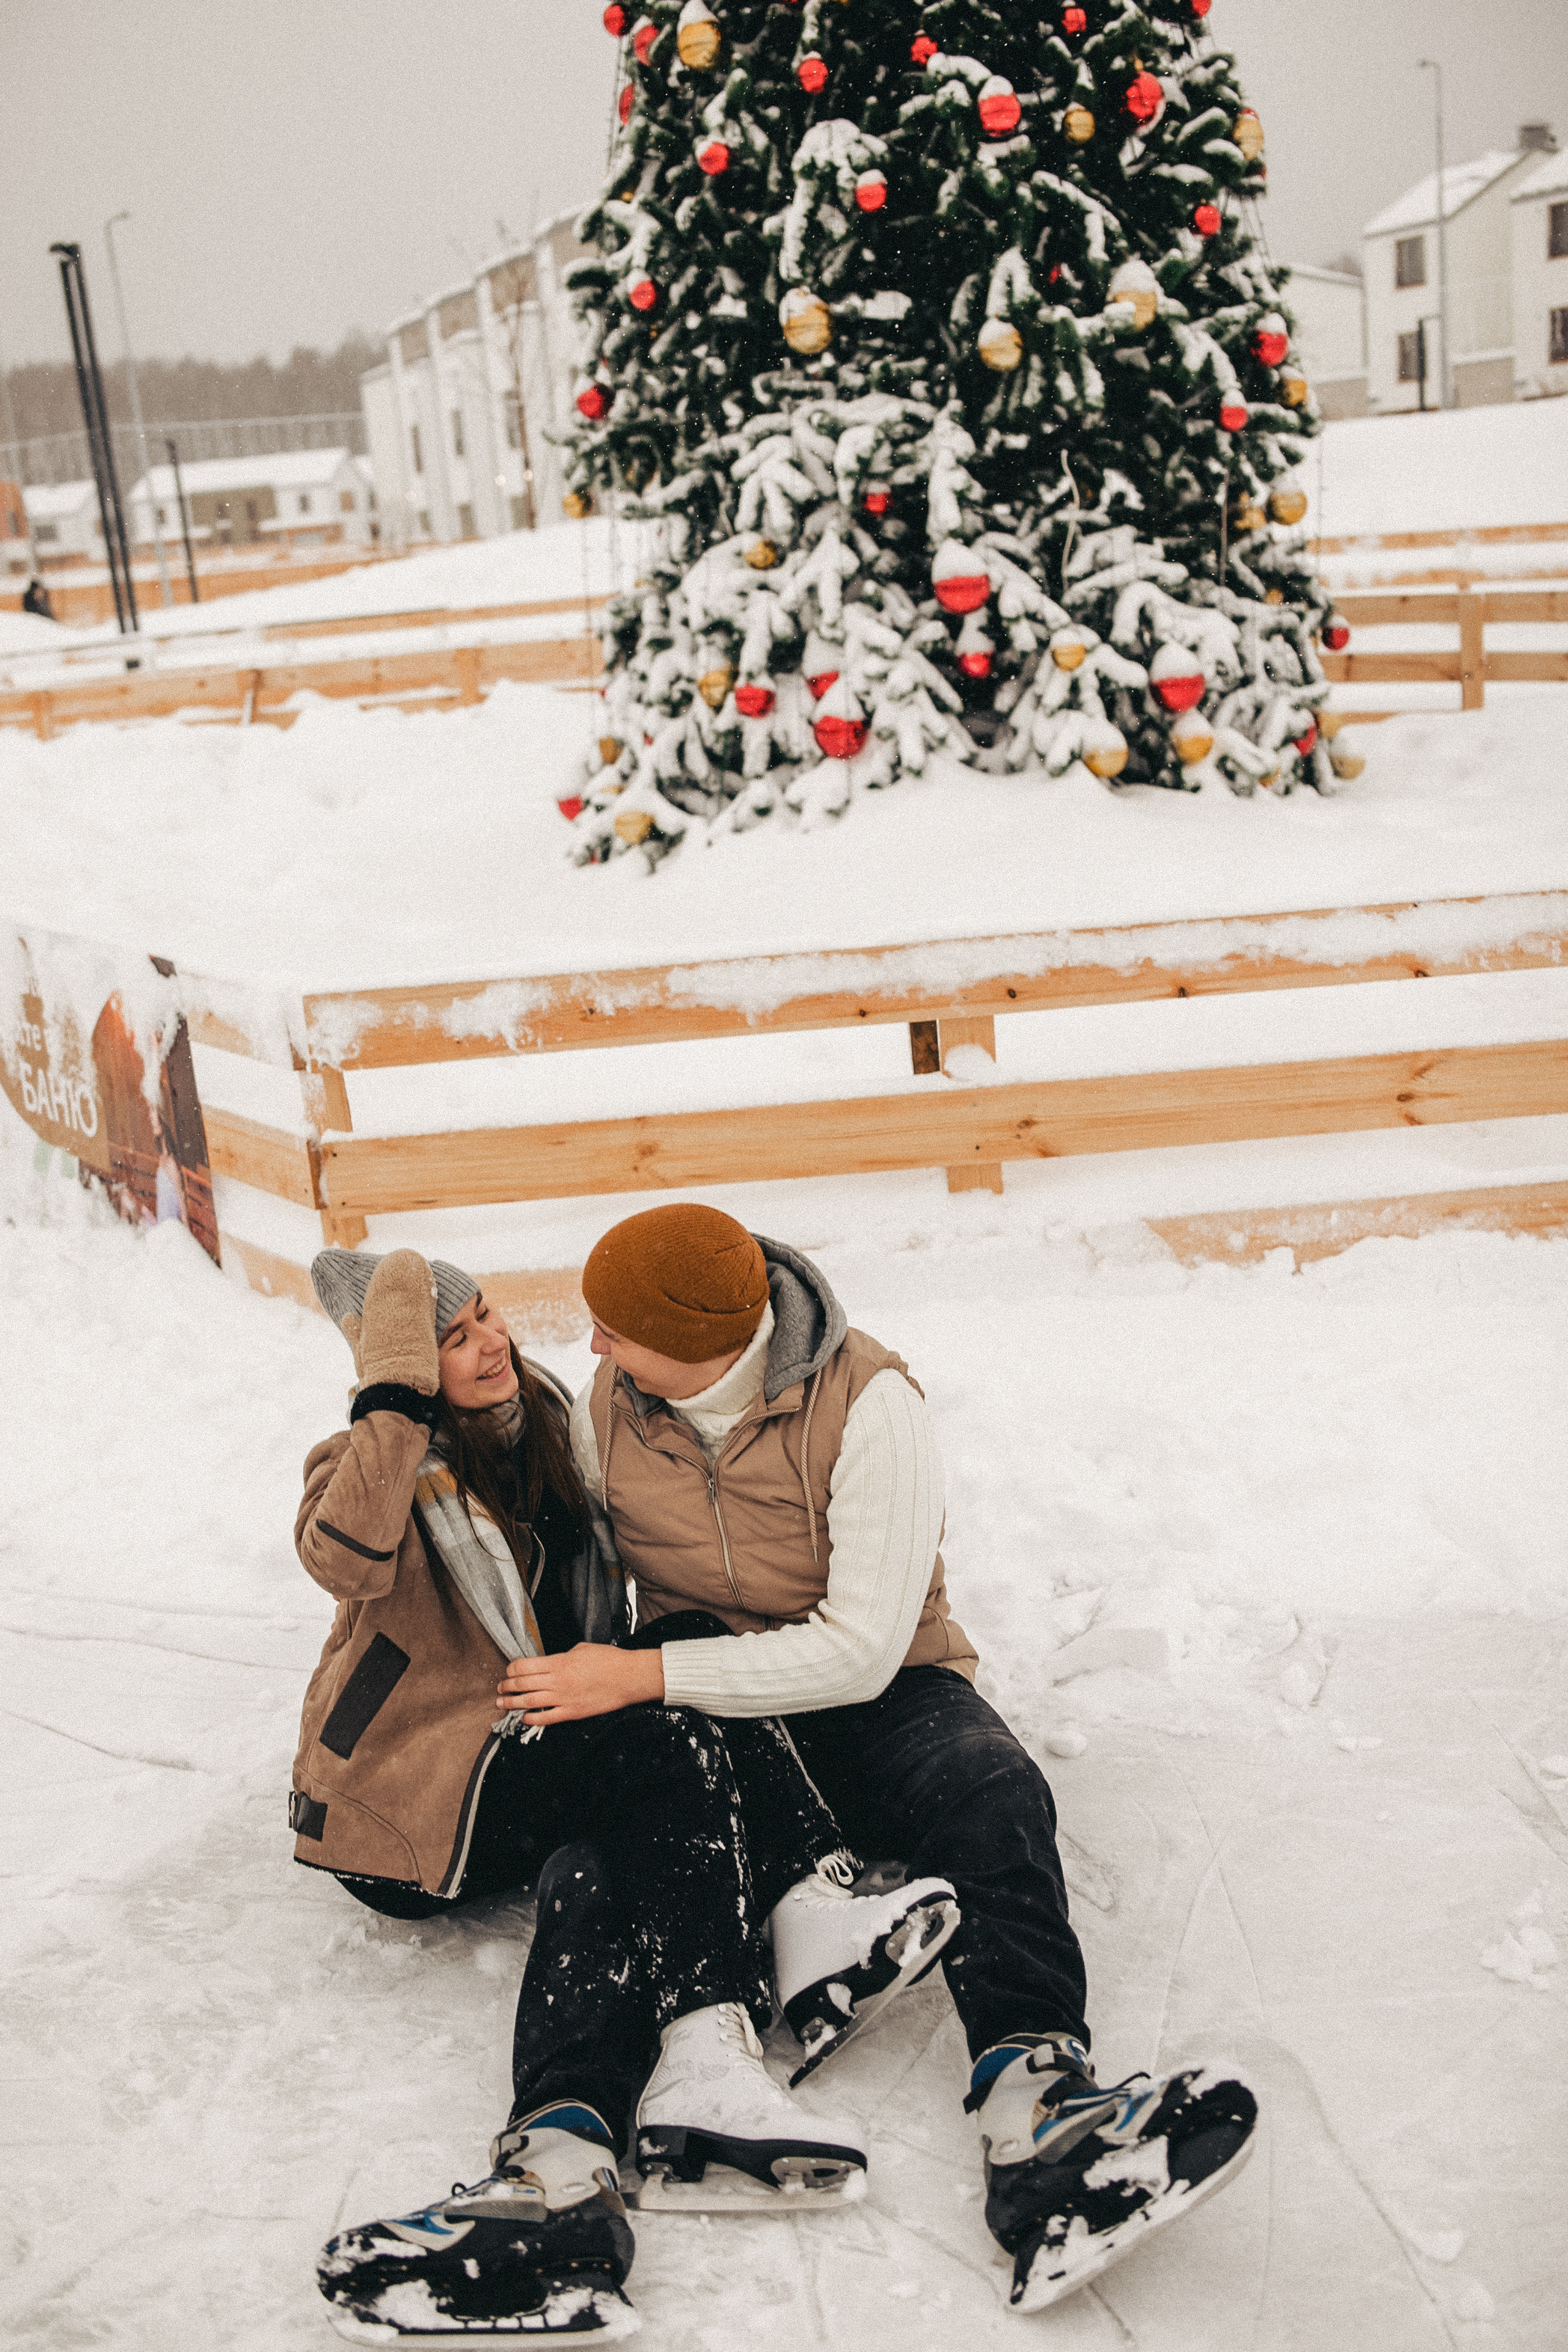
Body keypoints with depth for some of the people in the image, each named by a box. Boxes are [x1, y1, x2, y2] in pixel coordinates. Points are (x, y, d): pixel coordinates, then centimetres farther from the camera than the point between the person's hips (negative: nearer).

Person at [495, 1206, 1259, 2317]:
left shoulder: (869, 1403, -17)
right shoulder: (606, 1410, -2)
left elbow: (859, 1650, -23)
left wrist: (643, 1677, -26)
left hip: (873, 1694, -4)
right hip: (698, 1718, 5)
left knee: (990, 1792, -36)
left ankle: (1034, 2099, -56)